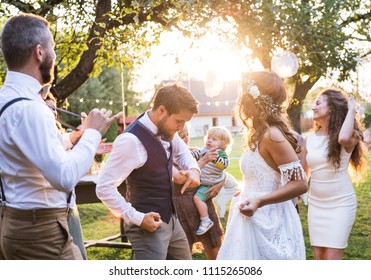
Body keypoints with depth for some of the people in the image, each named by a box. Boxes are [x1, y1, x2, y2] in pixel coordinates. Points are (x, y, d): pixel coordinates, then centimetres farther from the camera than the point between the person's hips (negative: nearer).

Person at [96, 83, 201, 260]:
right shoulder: (131, 140, -26)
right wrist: (137, 218, -24)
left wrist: (193, 169, 1)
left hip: (170, 219, 9)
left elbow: (182, 152, 23)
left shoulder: (167, 132, 1)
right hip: (149, 224, -9)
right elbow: (104, 188, -25)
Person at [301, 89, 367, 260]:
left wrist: (351, 110, -21)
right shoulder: (310, 138, 5)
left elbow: (343, 138, -36)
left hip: (341, 203, -5)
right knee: (319, 258, 8)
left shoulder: (348, 137, -10)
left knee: (332, 260, -7)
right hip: (316, 204, 5)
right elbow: (303, 173, 13)